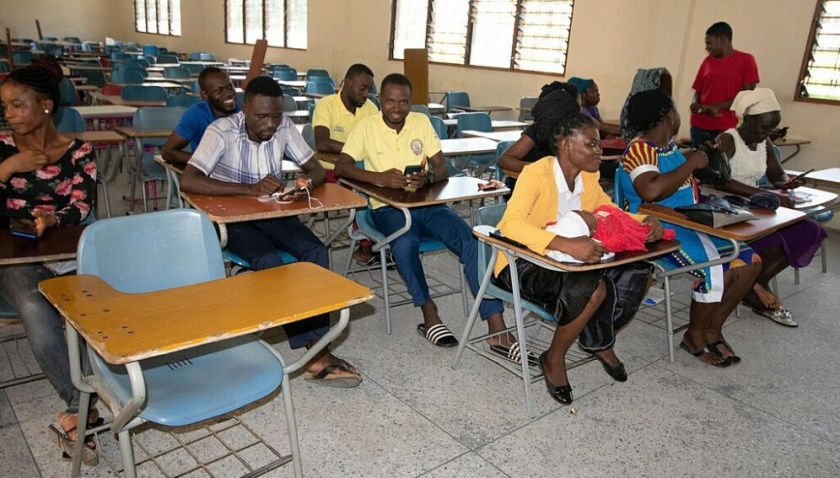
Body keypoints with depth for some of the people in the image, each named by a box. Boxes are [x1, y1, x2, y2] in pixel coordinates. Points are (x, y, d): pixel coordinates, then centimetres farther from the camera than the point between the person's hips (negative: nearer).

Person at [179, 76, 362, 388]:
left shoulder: (284, 127, -5)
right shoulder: (222, 132, -18)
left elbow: (316, 170, 0)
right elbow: (187, 181, -28)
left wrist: (306, 184, -26)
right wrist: (250, 189, -36)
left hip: (275, 213, 4)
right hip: (233, 218, -4)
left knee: (316, 253, -22)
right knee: (269, 262, -32)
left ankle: (318, 350, -23)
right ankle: (316, 352, -24)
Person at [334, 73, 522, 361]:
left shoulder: (421, 122, 9)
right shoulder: (366, 127, 2)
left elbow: (443, 169, 6)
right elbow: (340, 168, -8)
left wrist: (428, 177, -19)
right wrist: (378, 177, -26)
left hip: (427, 204, 3)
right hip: (388, 207, -2)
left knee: (472, 240, -21)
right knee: (405, 243, -37)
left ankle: (497, 330, -21)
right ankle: (430, 315, -16)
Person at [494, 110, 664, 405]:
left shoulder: (588, 177, 1)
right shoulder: (537, 173, -21)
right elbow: (510, 224, -36)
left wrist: (645, 223, -7)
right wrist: (566, 244, -48)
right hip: (522, 263, -7)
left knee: (638, 273, -8)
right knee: (592, 288, -32)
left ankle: (599, 341, 14)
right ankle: (554, 360, -6)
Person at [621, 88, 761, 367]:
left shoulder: (670, 147, 14)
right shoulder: (639, 149, -15)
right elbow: (651, 191, -34)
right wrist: (691, 163, -23)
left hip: (688, 224, 9)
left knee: (749, 261, -1)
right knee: (713, 268, -26)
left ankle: (713, 328, 12)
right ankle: (695, 337, -1)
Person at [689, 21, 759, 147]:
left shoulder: (746, 60, 2)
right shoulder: (707, 61, 15)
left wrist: (718, 107, -14)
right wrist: (695, 103, -5)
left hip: (726, 127, -4)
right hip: (699, 124, 4)